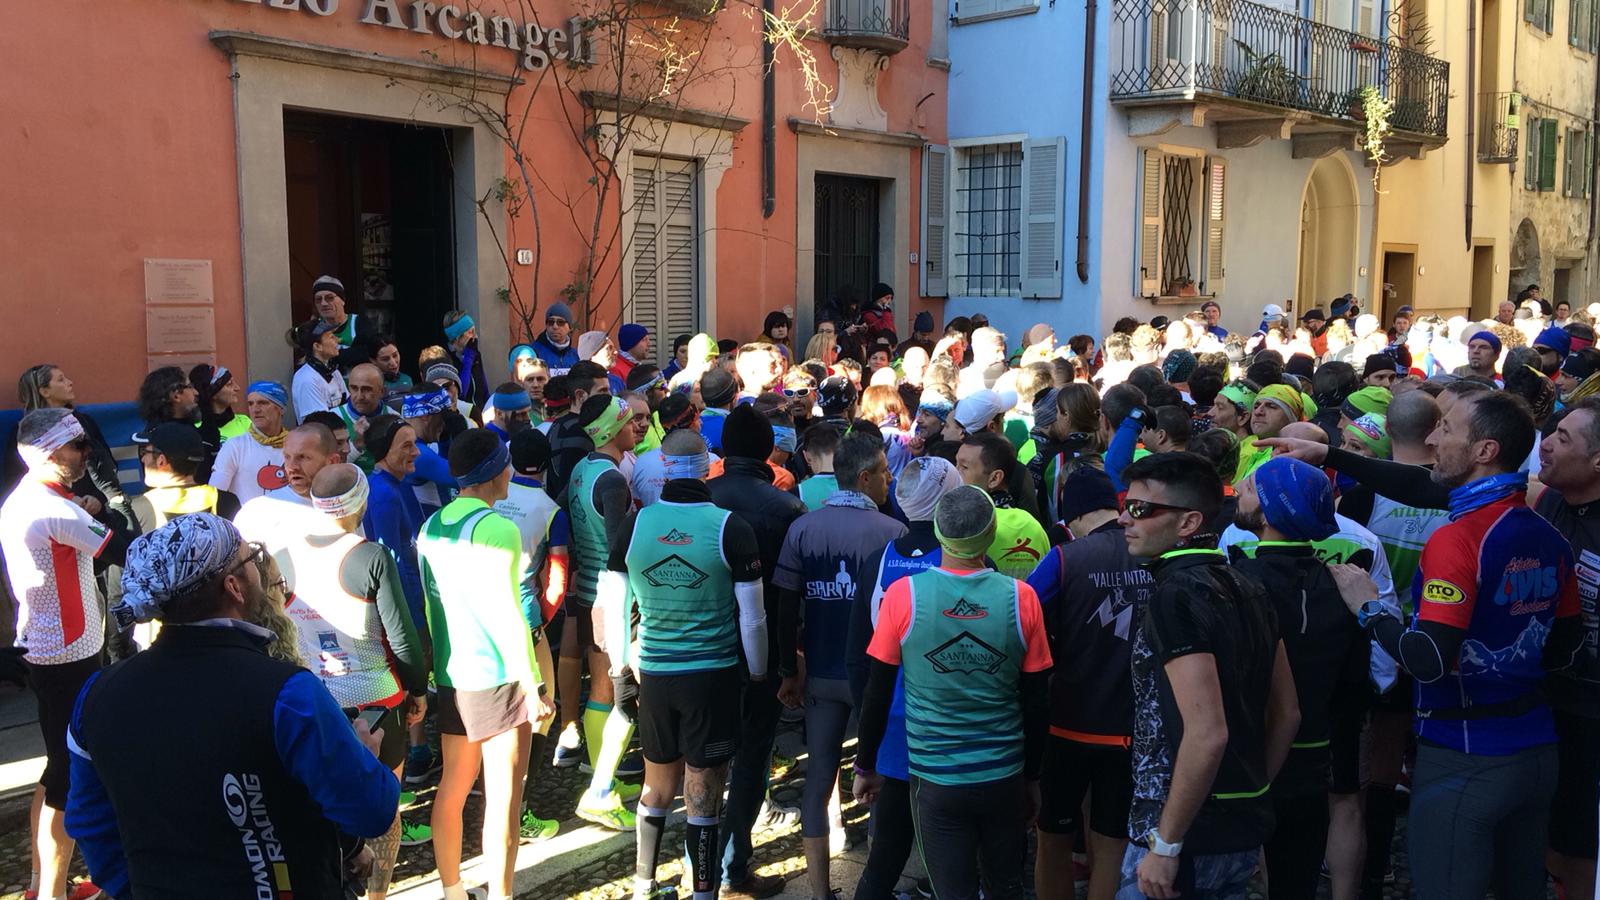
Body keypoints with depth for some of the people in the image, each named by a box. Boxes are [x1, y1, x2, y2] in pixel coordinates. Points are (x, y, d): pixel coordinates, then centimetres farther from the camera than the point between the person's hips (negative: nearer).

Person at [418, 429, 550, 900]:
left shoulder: (432, 527, 6)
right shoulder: (497, 528, -16)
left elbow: (429, 603, 13)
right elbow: (507, 616, -18)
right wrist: (535, 686, -13)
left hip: (451, 675, 8)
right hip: (498, 678, -8)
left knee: (453, 786, 16)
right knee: (503, 797, 1)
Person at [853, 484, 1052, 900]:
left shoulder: (903, 596, -13)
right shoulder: (1021, 598, -9)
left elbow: (877, 694, -5)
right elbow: (1037, 702, -1)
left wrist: (865, 767, 9)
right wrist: (1033, 776, 13)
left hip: (936, 781, -2)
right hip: (1005, 778, 2)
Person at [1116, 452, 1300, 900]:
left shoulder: (1176, 594, -20)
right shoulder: (1247, 589, 6)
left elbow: (1207, 733, -26)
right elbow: (1287, 714, 13)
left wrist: (1165, 845, -20)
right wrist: (1250, 794, 18)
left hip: (1192, 836, -8)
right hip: (1243, 831, 8)